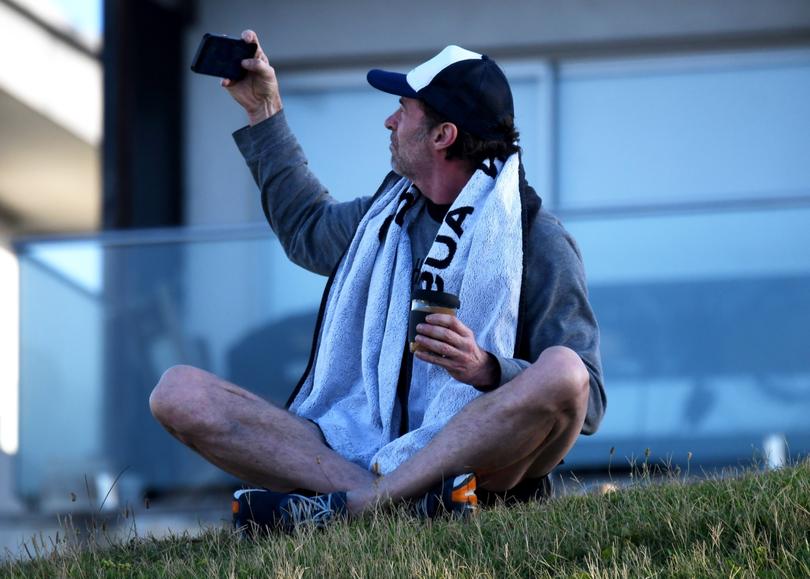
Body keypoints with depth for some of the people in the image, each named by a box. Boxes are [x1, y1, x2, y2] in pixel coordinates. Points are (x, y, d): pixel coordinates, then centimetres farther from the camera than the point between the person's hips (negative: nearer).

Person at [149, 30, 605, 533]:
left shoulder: (541, 242, -2)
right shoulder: (391, 212, 17)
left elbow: (586, 401, -8)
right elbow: (308, 231, 41)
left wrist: (488, 371, -27)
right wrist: (265, 113, 39)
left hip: (470, 455, -5)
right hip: (361, 449, 5)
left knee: (561, 373, -36)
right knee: (177, 393, -14)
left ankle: (346, 506, -38)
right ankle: (404, 502, -32)